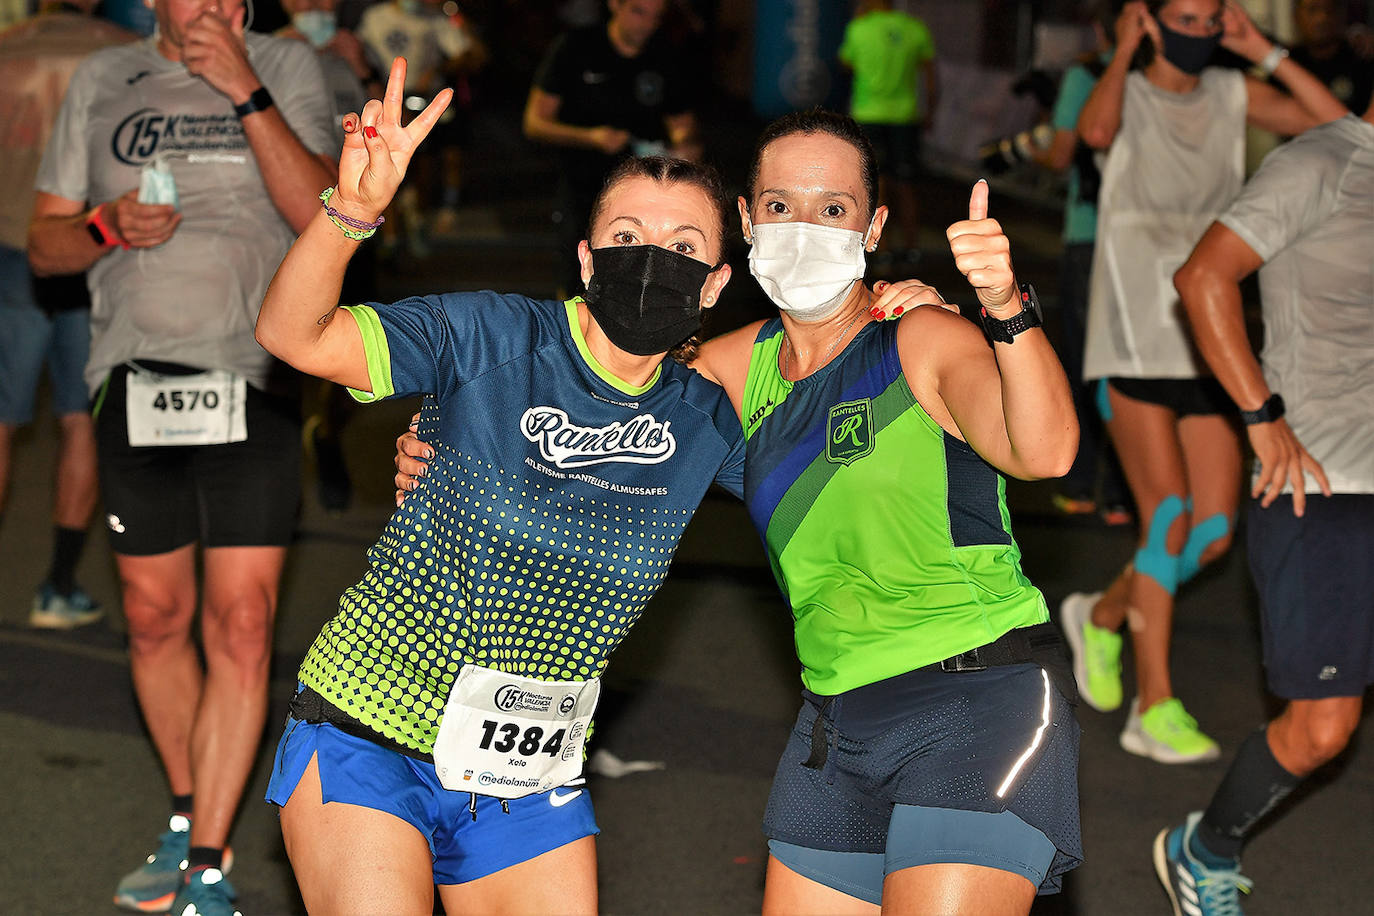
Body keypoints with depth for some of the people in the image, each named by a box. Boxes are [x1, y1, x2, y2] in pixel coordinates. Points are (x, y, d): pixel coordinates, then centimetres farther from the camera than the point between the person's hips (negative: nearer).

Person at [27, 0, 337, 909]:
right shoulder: (102, 81, 10)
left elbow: (321, 214, -11)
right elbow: (44, 244, 12)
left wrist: (247, 93, -17)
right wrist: (108, 227, -9)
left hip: (251, 381, -3)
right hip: (136, 381, 3)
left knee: (241, 621, -8)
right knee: (154, 616, 10)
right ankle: (189, 818, 29)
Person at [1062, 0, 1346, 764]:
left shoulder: (1230, 93, 8)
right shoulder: (1124, 93, -6)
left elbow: (1338, 125, -2)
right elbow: (1095, 132, -31)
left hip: (1204, 346, 5)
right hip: (1133, 343, -5)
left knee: (1215, 532, 2)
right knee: (1170, 522, -12)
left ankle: (1103, 615, 28)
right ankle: (1155, 709, -4)